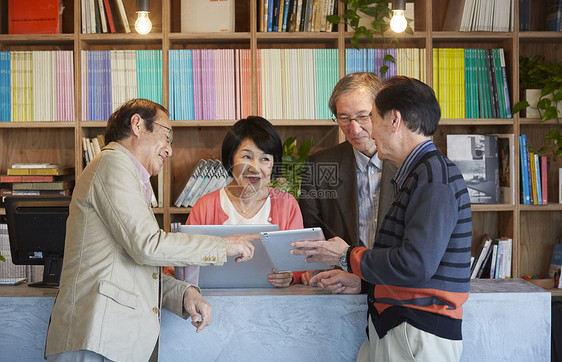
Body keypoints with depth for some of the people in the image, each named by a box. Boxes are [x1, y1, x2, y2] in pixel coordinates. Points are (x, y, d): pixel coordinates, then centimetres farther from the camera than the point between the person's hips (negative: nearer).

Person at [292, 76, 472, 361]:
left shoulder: (435, 177, -15)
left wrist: (348, 257, -11)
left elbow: (415, 265, -23)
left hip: (420, 335, -8)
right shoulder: (416, 174, 16)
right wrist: (360, 280, 9)